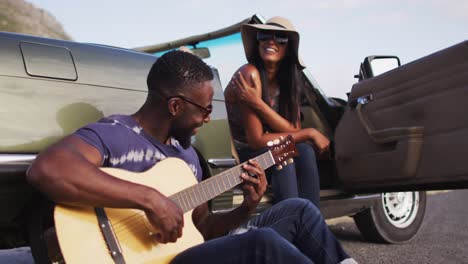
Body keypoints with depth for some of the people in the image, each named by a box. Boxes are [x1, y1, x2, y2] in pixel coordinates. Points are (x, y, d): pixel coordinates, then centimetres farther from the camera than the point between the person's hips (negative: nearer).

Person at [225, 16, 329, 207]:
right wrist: (310, 133, -18)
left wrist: (258, 104, -27)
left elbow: (294, 132, -12)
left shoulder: (289, 80, 1)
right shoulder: (250, 74, -20)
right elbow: (256, 140, -22)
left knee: (305, 150, -22)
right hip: (239, 157, -5)